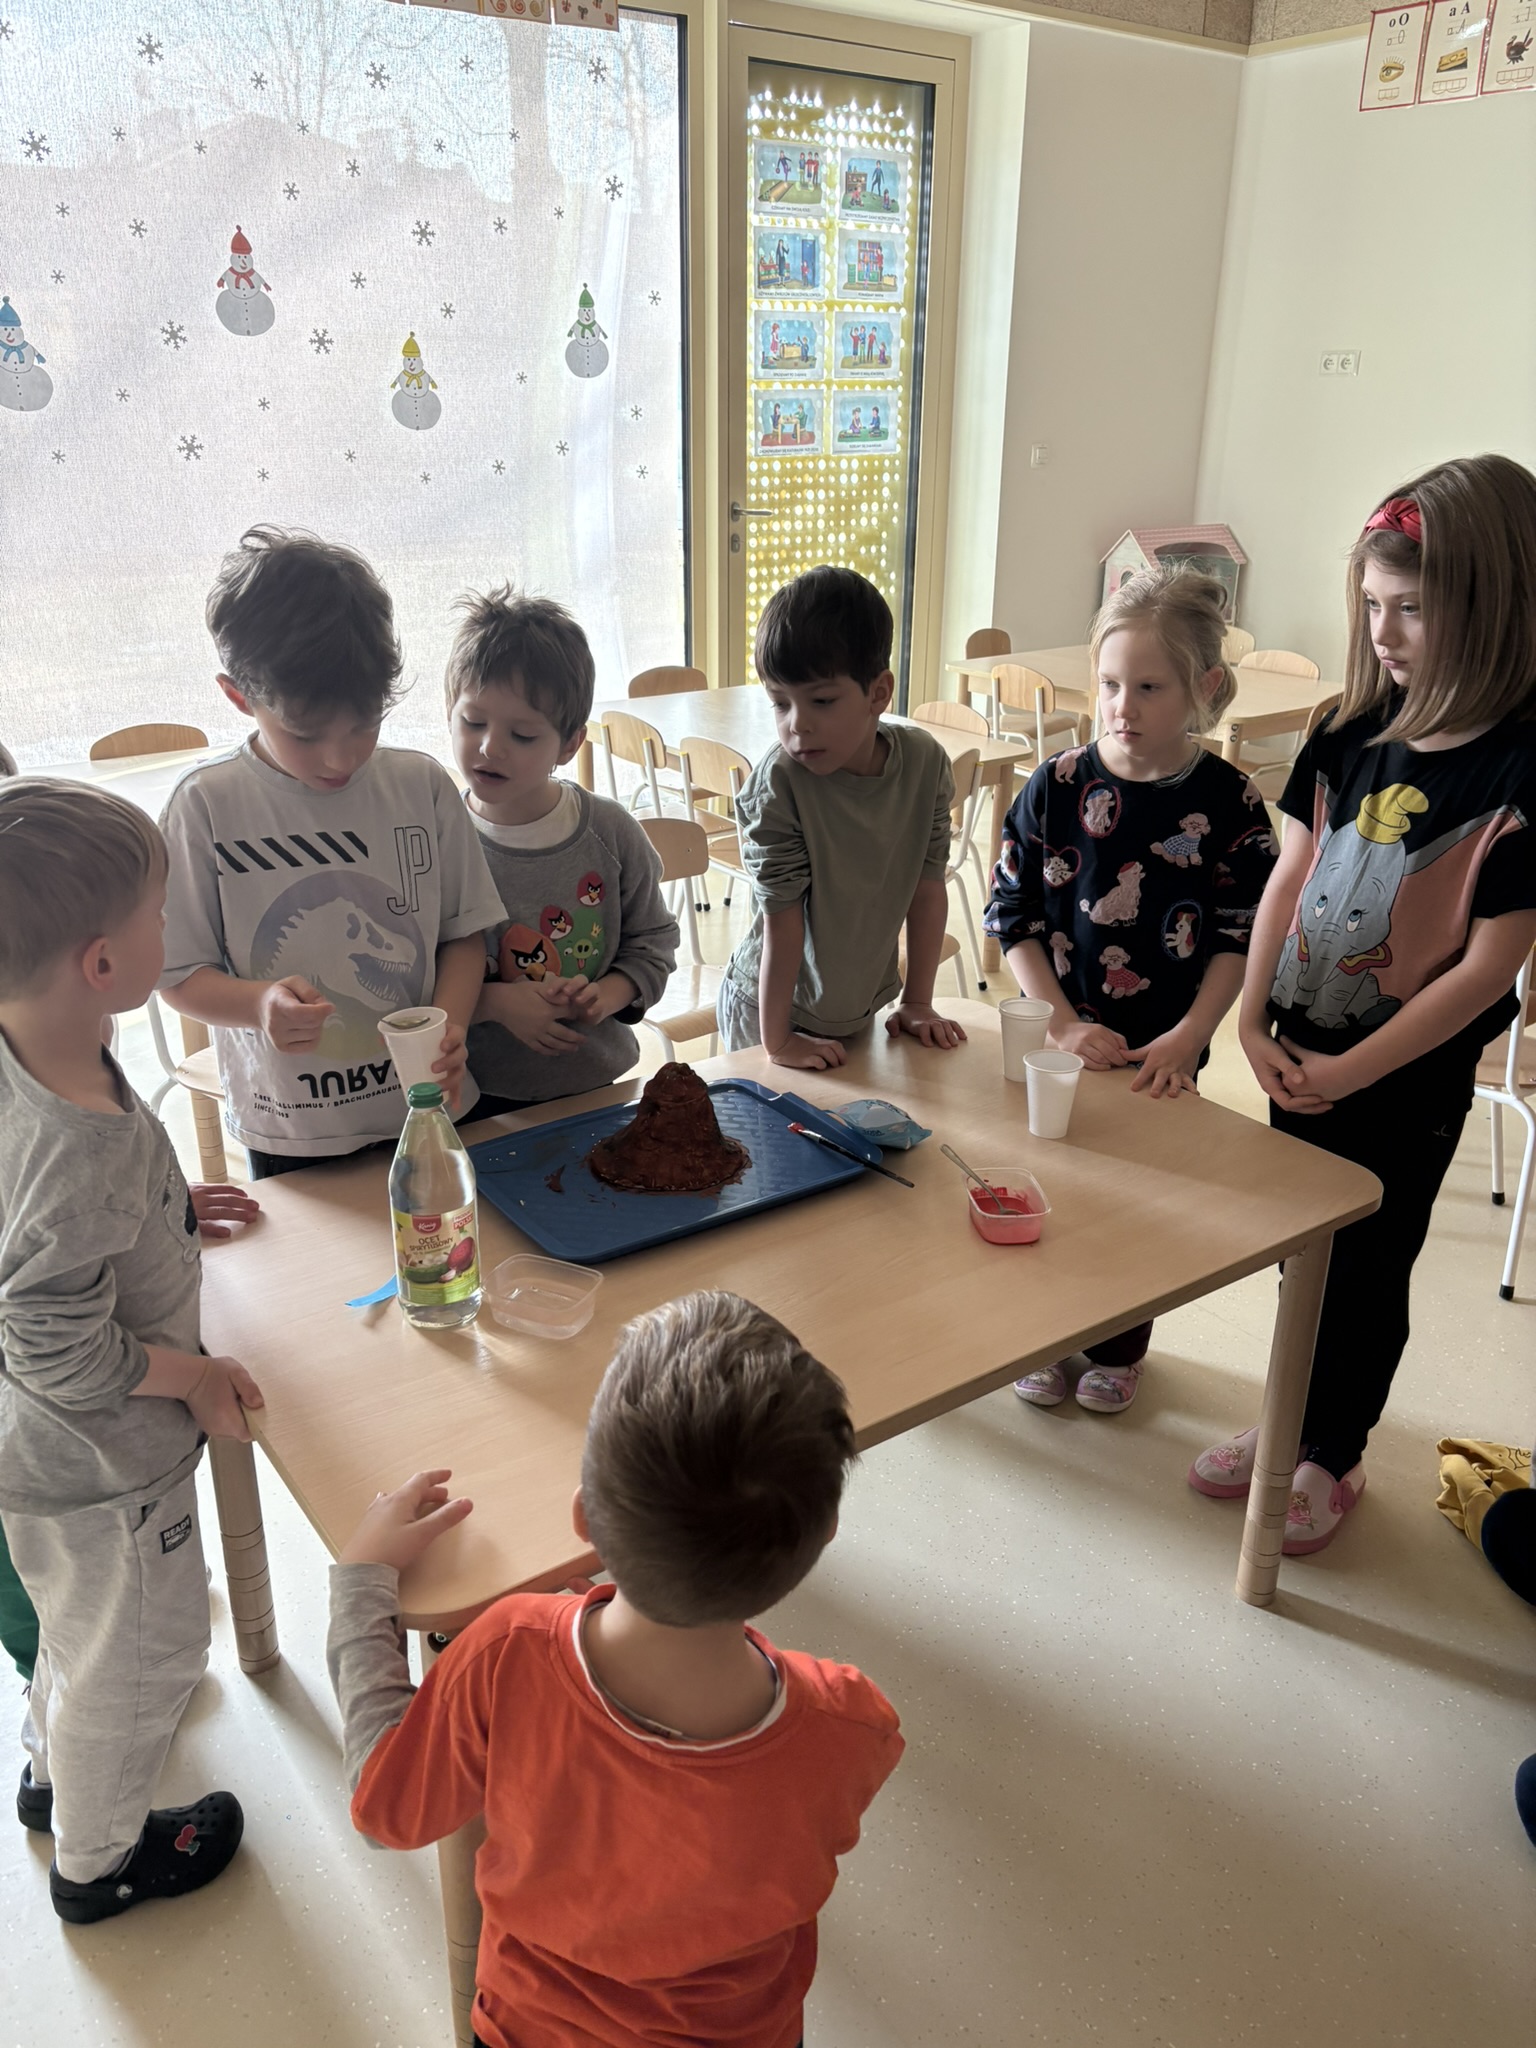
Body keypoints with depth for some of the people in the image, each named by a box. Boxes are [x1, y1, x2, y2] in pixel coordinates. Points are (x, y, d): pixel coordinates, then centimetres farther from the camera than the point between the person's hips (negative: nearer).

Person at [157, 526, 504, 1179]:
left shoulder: (421, 787, -5)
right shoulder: (206, 806, -9)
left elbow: (463, 934, 3)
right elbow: (179, 975, -4)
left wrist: (449, 1027, -15)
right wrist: (261, 1002, -25)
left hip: (430, 1114, 2)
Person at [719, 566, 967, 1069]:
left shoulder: (924, 762, -14)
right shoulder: (778, 782, -26)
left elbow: (927, 888, -5)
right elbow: (782, 915, -25)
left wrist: (917, 1002, 0)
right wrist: (777, 1043, -19)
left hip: (860, 1008, 4)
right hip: (768, 1011, -4)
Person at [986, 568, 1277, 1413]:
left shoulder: (1229, 803, -9)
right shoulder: (1058, 786, -10)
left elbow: (1240, 938, -4)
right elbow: (1013, 915, -7)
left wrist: (1186, 1037, -15)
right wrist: (1065, 1026, -14)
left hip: (1162, 1056, 0)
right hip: (1060, 1040, 0)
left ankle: (1119, 1350, 38)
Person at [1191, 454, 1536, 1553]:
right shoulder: (1356, 729, -2)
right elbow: (1293, 873, 3)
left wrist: (1353, 1071, -18)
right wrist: (1253, 1013, -7)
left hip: (1410, 1079, -5)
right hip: (1300, 1050, 5)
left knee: (1368, 1267, 11)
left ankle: (1335, 1454, 32)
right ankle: (1291, 1416, 40)